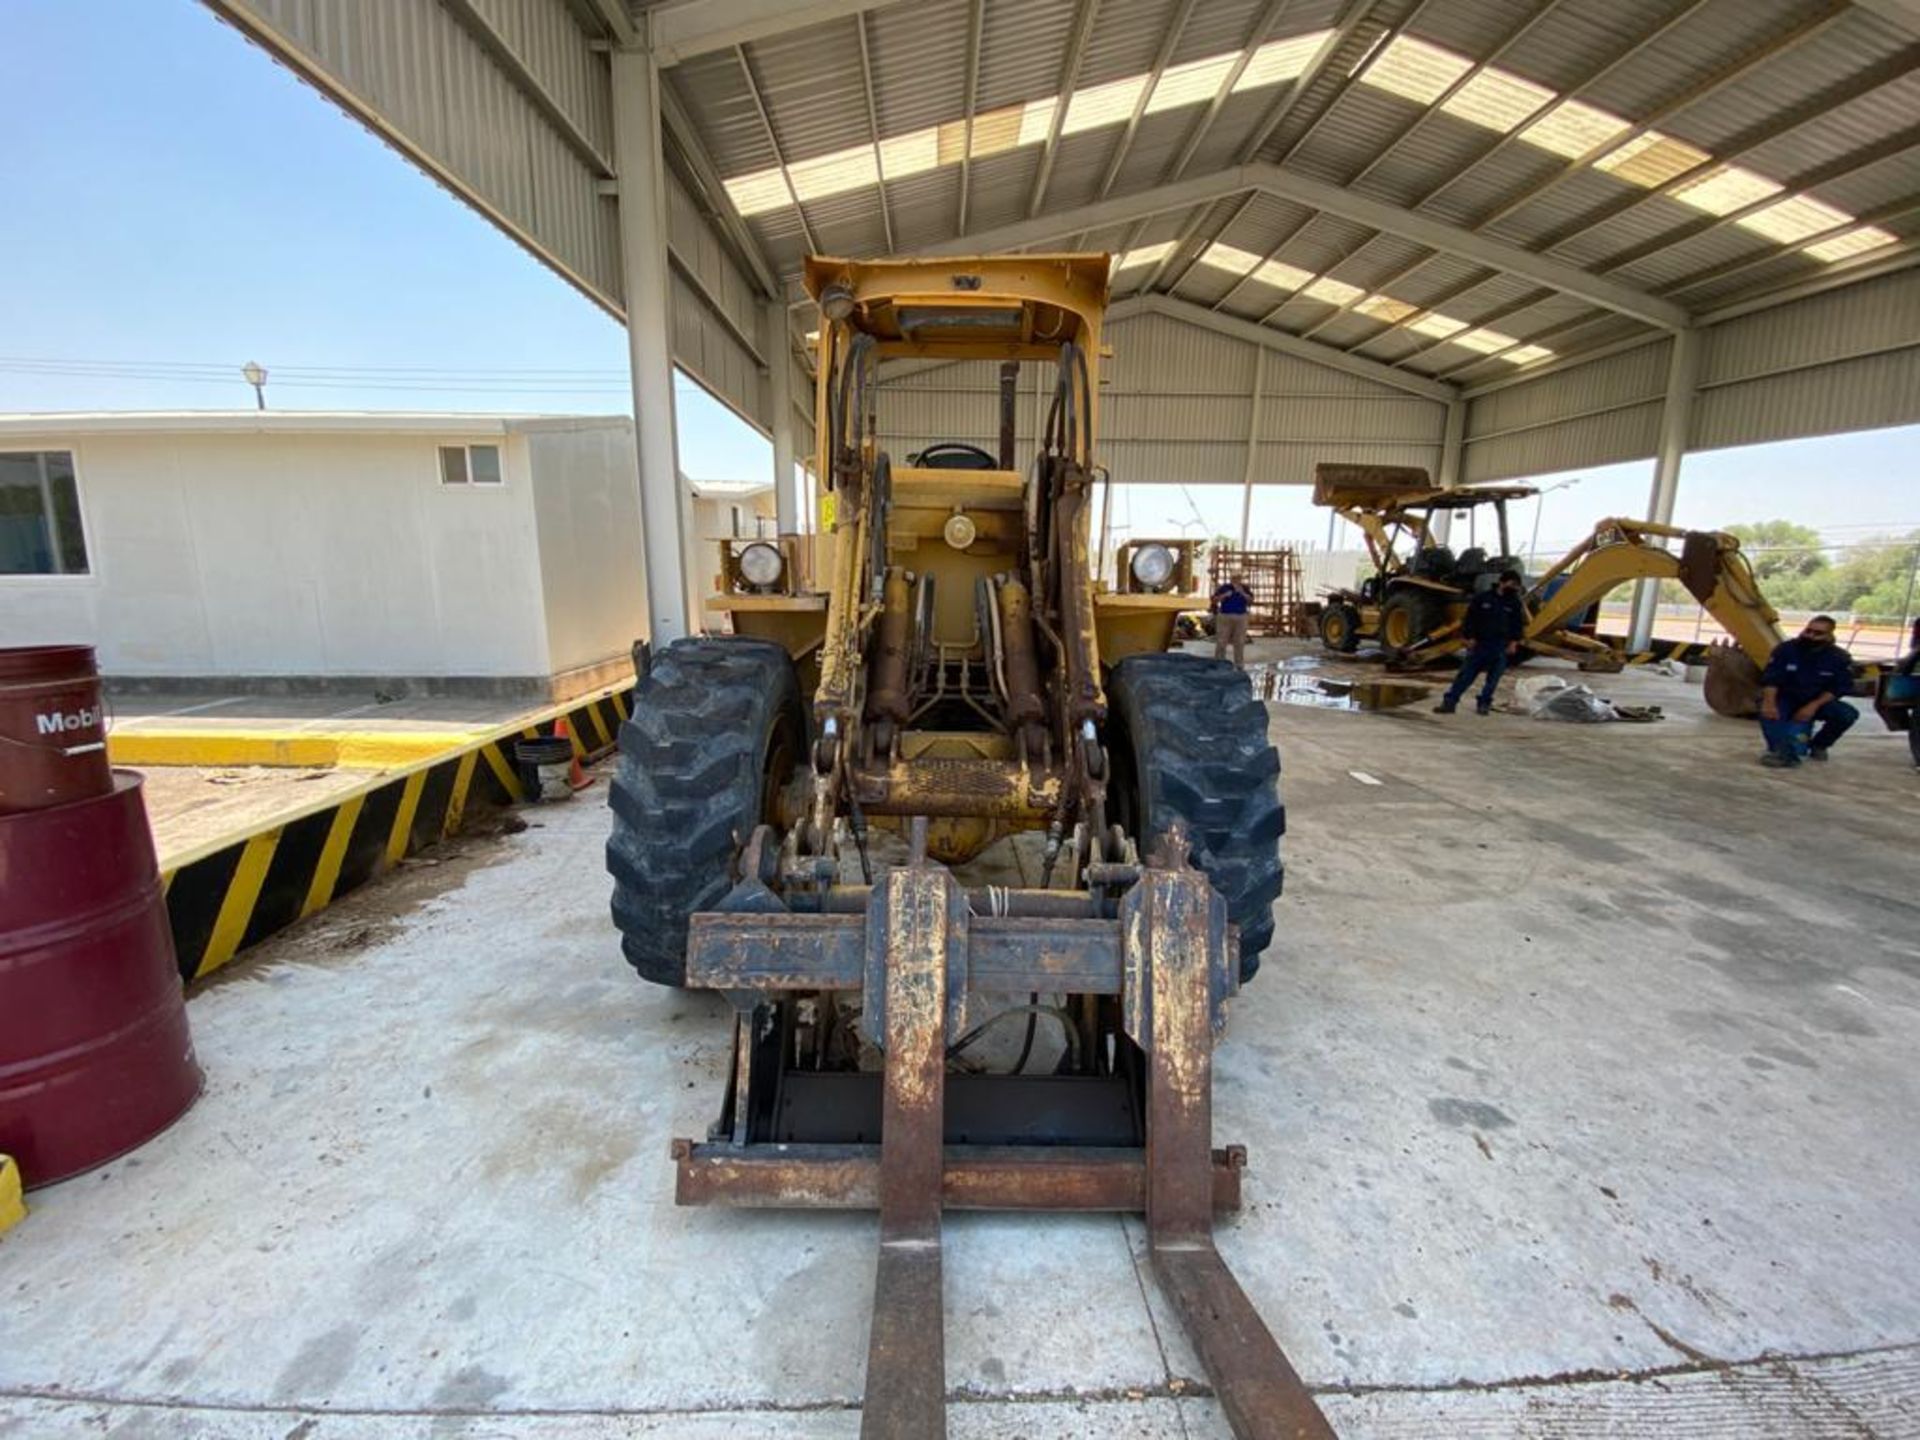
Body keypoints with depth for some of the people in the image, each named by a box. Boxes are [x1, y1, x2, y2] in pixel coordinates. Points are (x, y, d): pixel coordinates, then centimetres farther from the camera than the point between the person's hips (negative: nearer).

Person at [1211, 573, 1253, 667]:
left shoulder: (1244, 588, 8)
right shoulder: (1224, 587, 1)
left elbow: (1251, 601, -1)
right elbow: (1214, 600, -2)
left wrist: (1242, 593, -13)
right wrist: (1225, 595, -17)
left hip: (1240, 618, 2)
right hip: (1225, 617, -2)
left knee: (1239, 642, 4)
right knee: (1221, 641, -3)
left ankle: (1239, 664, 11)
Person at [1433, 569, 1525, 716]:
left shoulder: (1515, 603, 6)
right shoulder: (1482, 598, 0)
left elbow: (1519, 624, 11)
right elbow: (1470, 619, 2)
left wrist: (1514, 642, -1)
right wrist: (1470, 637, -5)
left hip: (1501, 648, 2)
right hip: (1480, 644, -2)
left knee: (1493, 678, 2)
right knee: (1465, 675, -2)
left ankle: (1483, 704, 13)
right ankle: (1449, 702, 0)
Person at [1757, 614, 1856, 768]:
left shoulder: (1839, 658, -6)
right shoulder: (1786, 649, -12)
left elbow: (1839, 688, -8)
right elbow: (1771, 679, -18)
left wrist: (1814, 706, -23)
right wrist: (1769, 702, -36)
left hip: (1817, 702, 3)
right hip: (1785, 699, -3)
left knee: (1848, 714, -22)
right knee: (1768, 712, -35)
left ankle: (1818, 745, 5)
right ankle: (1784, 753, -43)